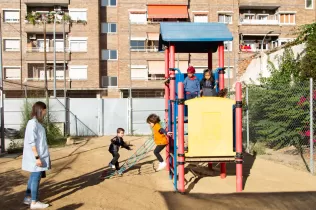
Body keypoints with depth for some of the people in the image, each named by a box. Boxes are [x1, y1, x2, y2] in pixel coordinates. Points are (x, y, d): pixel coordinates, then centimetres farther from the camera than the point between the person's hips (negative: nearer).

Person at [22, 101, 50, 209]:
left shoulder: (36, 123, 11)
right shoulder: (33, 123, -18)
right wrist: (37, 157, -22)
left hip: (39, 155, 10)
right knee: (36, 177, -1)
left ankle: (28, 198, 30)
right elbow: (31, 142, -22)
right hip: (36, 157, -10)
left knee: (34, 177, 18)